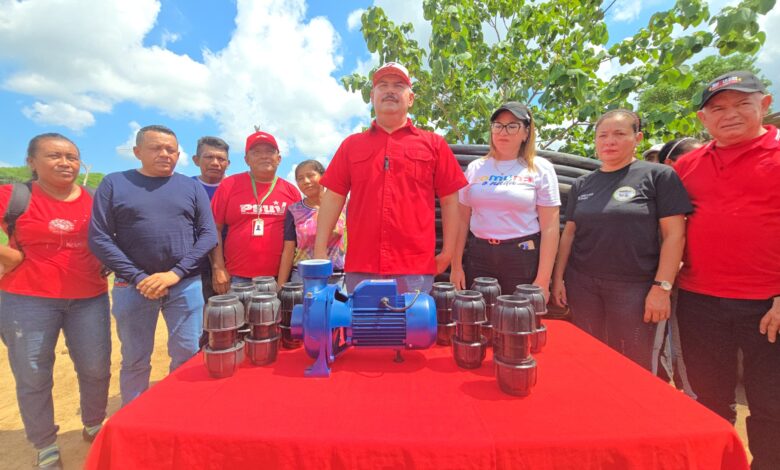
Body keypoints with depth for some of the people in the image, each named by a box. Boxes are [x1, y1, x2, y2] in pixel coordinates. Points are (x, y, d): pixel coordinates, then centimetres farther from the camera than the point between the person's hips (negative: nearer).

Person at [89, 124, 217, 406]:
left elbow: (208, 235, 0)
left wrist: (175, 273, -11)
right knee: (135, 361, 12)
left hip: (186, 285, 0)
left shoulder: (192, 187, 6)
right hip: (134, 286, 0)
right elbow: (99, 238, -1)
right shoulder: (114, 184, 5)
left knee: (188, 356, 4)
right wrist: (139, 278, -10)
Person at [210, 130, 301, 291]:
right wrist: (218, 268, -3)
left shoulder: (291, 191, 6)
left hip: (279, 278, 2)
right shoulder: (230, 185, 2)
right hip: (237, 278, -1)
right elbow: (215, 229, 3)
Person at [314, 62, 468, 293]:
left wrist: (448, 252, 3)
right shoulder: (351, 145, 12)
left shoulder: (434, 144, 8)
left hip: (416, 270, -1)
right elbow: (333, 197, 8)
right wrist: (320, 251, 3)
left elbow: (450, 200, 7)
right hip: (359, 268, 2)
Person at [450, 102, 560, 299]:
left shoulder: (540, 168, 1)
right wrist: (456, 266, 3)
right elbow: (462, 219, 7)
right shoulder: (475, 168, 8)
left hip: (523, 257, -2)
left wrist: (543, 280, -8)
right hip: (478, 256, 2)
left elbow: (550, 227, -4)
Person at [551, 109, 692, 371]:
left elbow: (674, 234, -5)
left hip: (634, 287, -3)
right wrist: (558, 277, 6)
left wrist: (662, 287, -11)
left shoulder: (659, 176, -1)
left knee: (632, 365, 7)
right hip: (582, 285, 3)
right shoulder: (582, 184, 10)